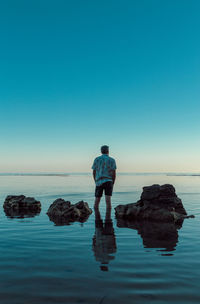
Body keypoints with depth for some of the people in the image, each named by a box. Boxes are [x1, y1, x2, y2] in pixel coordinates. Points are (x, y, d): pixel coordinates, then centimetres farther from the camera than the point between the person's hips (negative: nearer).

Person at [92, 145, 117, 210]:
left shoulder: (96, 159, 6)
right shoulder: (112, 160, 3)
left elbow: (94, 172, 6)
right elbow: (114, 173, -2)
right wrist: (112, 184, 7)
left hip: (99, 182, 2)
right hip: (108, 181, -1)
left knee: (97, 201, 9)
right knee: (108, 200, -8)